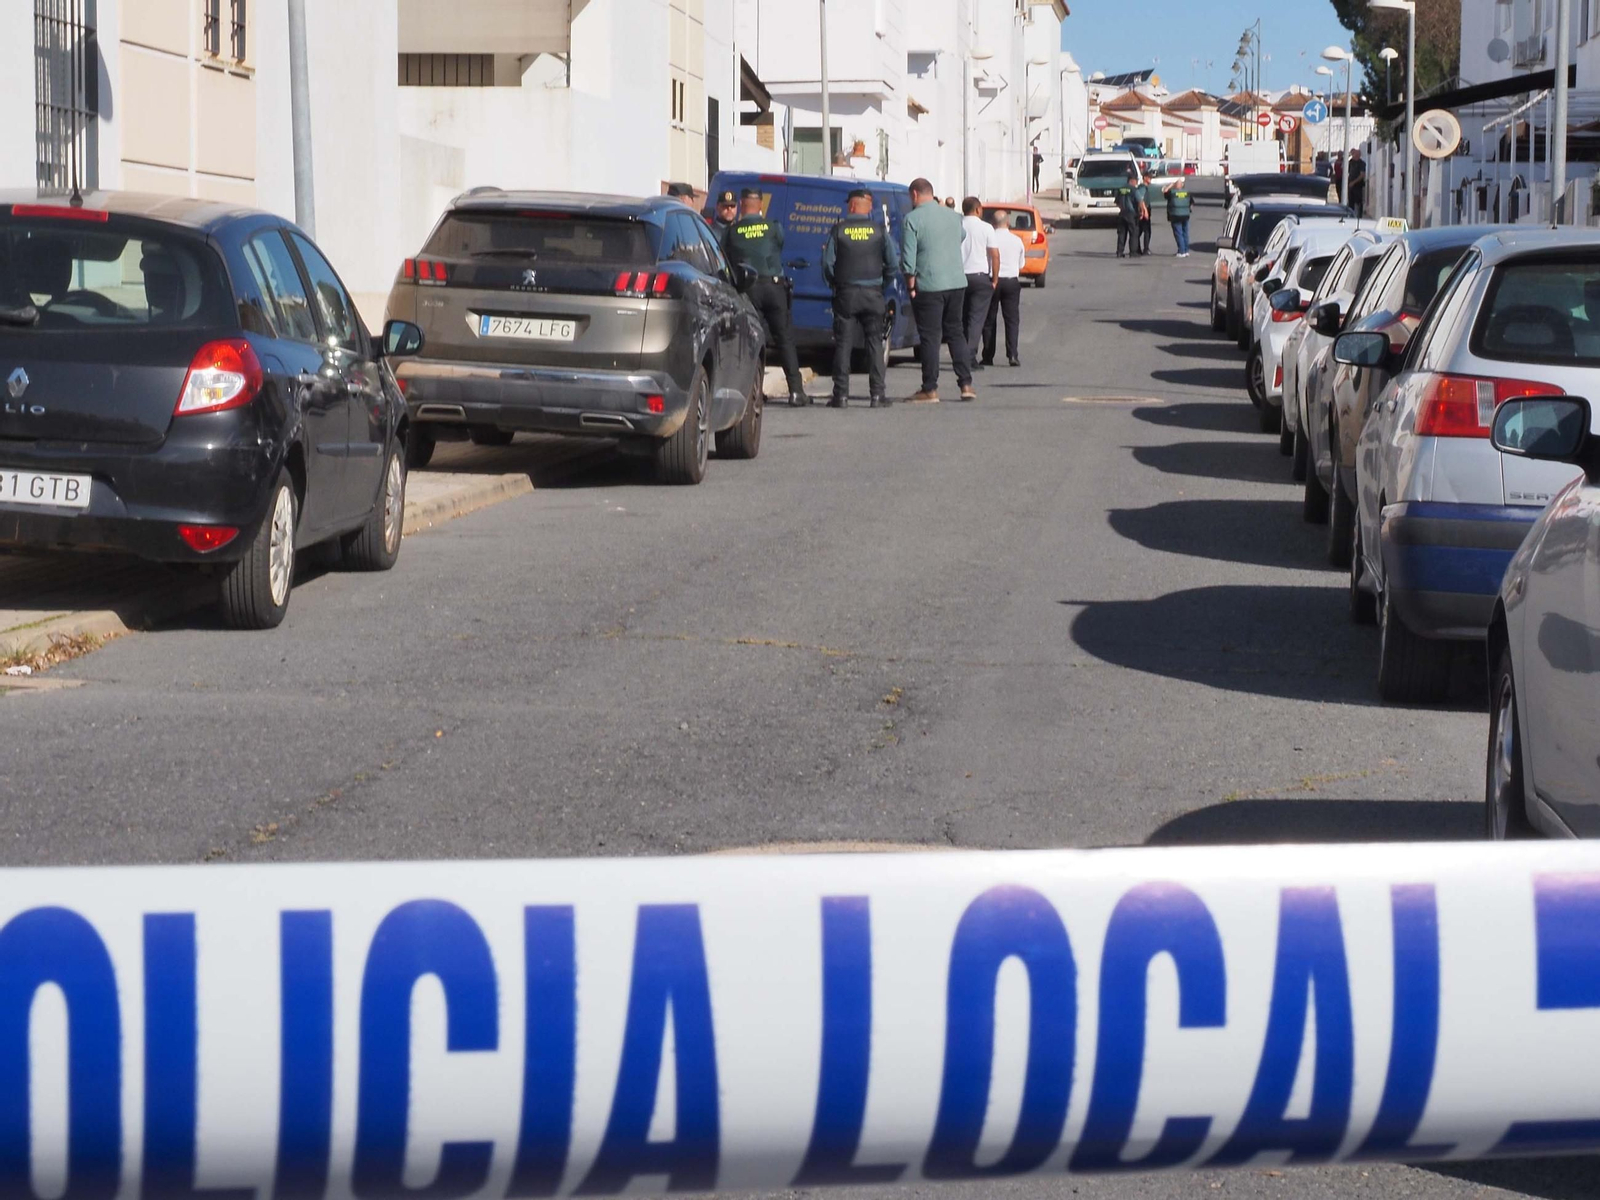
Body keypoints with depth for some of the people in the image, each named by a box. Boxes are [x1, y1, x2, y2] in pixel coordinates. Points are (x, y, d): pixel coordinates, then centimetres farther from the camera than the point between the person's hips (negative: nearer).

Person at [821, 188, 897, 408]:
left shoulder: (839, 230, -3)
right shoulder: (879, 230, -1)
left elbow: (828, 263, -1)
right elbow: (892, 263, 1)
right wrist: (884, 286, 14)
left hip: (845, 294, -1)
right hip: (873, 294, 1)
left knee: (843, 343, 3)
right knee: (874, 342, 5)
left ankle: (841, 394, 0)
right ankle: (877, 394, 0)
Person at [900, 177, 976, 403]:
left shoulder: (913, 219, -8)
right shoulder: (953, 216, 9)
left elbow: (908, 259, -10)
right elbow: (961, 238, 23)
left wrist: (911, 287, -4)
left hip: (929, 285, -5)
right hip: (957, 282, 6)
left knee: (930, 337, -1)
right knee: (955, 333, 13)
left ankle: (930, 390, 0)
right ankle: (966, 384, 9)